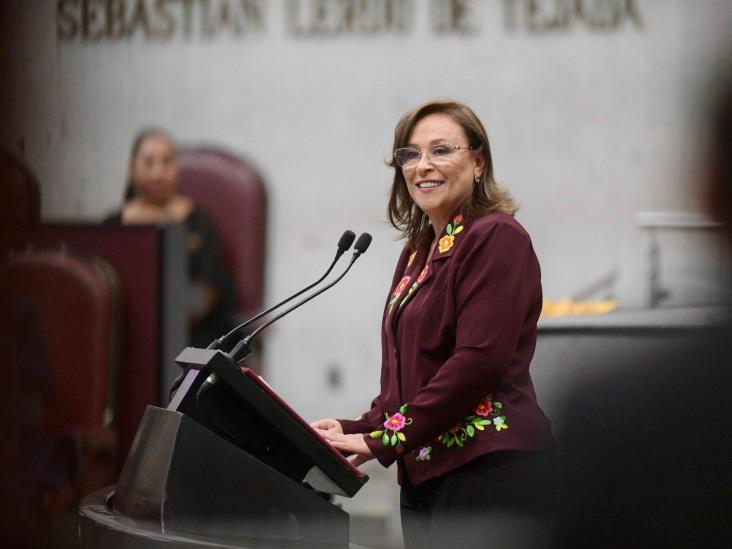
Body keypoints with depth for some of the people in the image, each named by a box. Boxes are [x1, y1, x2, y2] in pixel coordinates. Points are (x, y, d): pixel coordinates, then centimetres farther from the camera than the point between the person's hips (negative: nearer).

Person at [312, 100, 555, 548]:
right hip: (426, 474, 9)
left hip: (493, 470, -8)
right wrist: (356, 431, 5)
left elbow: (480, 361, -18)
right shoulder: (419, 251, 18)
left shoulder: (497, 238, -8)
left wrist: (384, 440, -15)